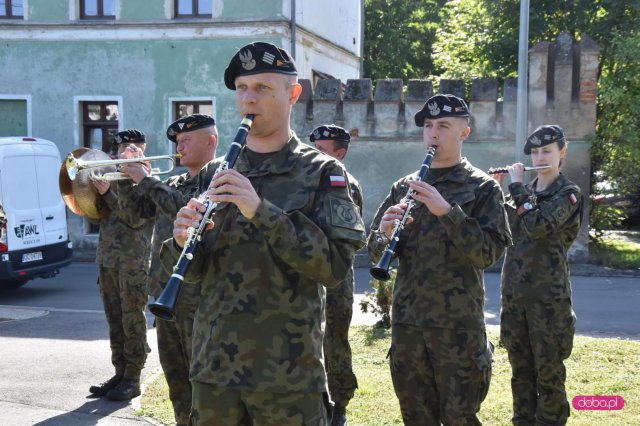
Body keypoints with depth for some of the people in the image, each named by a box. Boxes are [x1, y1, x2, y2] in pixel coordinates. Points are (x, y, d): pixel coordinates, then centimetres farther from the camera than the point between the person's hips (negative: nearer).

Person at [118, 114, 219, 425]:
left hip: (197, 291, -8)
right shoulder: (175, 182, 17)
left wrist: (146, 180, -18)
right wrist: (127, 177, 5)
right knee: (175, 371, 17)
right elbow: (142, 208, 20)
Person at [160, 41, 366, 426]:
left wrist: (262, 211, -24)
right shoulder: (217, 174, 8)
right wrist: (183, 242, -13)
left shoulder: (322, 172, -5)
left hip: (288, 373, -4)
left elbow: (336, 264, -16)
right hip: (214, 365, 4)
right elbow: (196, 271, 9)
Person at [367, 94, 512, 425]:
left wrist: (447, 211, -24)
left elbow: (488, 252, -13)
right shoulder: (403, 187, 10)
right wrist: (385, 233, -15)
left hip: (458, 323, -4)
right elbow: (375, 252, 8)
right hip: (406, 321, 4)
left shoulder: (483, 187, -1)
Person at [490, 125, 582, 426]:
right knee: (520, 367, 13)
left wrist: (517, 186, -13)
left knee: (548, 368, 2)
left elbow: (538, 226, -22)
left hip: (548, 294, -5)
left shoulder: (568, 193, -5)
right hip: (514, 291, 6)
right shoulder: (523, 193, 12)